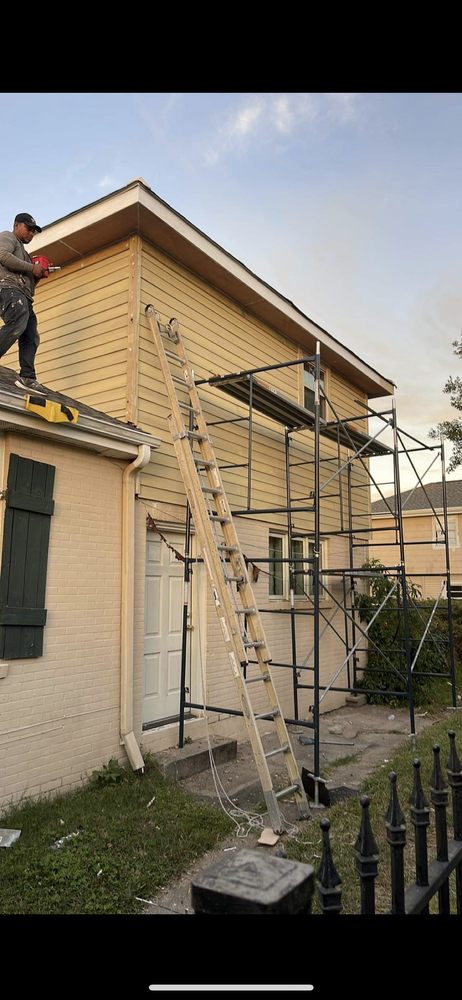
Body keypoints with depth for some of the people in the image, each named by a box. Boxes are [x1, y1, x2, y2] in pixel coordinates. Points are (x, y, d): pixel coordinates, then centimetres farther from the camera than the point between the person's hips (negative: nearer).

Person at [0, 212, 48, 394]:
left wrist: (37, 275, 14)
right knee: (17, 324, -32)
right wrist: (32, 268, -7)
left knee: (30, 337, -7)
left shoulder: (22, 251, 38)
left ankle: (27, 377, -15)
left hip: (23, 295, 9)